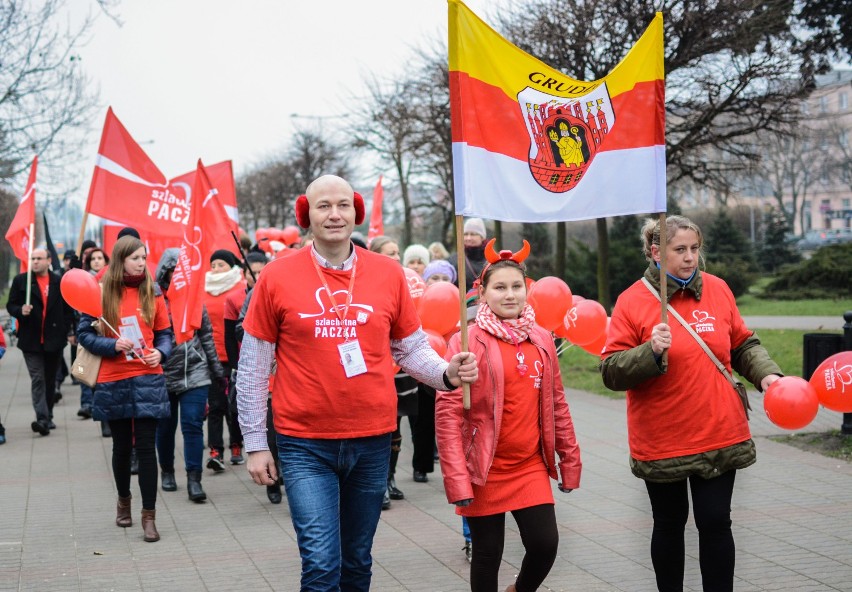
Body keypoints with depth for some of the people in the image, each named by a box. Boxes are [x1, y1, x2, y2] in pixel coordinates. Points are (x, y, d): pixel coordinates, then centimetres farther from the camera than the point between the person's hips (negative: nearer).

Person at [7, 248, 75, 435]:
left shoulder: (59, 282, 5)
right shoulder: (20, 280, 3)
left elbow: (68, 309, 8)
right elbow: (11, 305, 4)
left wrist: (70, 332, 3)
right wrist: (20, 311, -17)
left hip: (54, 340, 2)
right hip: (31, 341, -2)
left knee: (50, 380, 12)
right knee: (37, 379, -9)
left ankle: (48, 416, 24)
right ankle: (42, 419, -16)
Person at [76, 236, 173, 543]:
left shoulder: (152, 294, 4)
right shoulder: (101, 293, -1)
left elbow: (165, 333, 11)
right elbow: (85, 333, 1)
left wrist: (160, 352, -10)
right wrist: (113, 345, -15)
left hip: (148, 379, 0)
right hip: (113, 382, 0)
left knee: (146, 446, -4)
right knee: (122, 446, 13)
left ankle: (149, 515, 1)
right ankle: (123, 500, 37)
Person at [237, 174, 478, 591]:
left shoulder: (388, 274, 1)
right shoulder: (277, 278, -5)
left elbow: (411, 349, 9)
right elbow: (252, 369, 1)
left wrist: (446, 373, -12)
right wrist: (255, 443, 0)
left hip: (372, 442, 3)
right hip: (306, 446, -3)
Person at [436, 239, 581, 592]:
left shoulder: (541, 340, 7)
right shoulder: (468, 342, -9)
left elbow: (556, 404, 14)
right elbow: (448, 413, -13)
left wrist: (569, 458, 14)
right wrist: (456, 477, -17)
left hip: (531, 467, 4)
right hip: (485, 470, -4)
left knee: (545, 544, 0)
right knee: (488, 554, 6)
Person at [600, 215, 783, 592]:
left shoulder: (717, 290, 3)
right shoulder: (633, 301, -8)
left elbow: (743, 345, 14)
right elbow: (611, 372, -11)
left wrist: (765, 373, -3)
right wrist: (651, 352, -25)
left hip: (719, 435, 2)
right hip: (662, 443, -2)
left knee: (716, 522, 4)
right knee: (670, 524, 13)